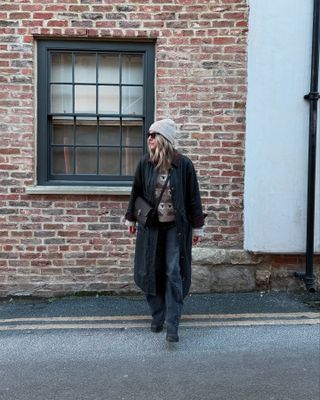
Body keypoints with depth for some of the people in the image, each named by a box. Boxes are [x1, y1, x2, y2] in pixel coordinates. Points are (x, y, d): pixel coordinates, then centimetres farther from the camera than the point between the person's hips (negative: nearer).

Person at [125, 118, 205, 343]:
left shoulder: (184, 164, -9)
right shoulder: (145, 163, -2)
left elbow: (193, 197, -3)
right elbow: (136, 192, 9)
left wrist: (197, 227, -1)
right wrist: (131, 219, 14)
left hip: (176, 227, -3)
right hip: (150, 227, 3)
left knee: (174, 274, -5)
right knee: (151, 272, 8)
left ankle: (172, 326, 1)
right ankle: (157, 318, 25)